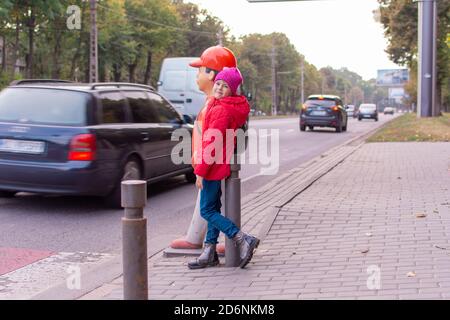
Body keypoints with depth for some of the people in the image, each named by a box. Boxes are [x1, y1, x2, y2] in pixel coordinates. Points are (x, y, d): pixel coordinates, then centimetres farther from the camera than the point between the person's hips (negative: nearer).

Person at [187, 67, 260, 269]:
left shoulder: (221, 110, -20)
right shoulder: (234, 107, 11)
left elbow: (212, 143, -22)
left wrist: (200, 171, -19)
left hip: (214, 165, -10)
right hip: (220, 166, 10)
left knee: (207, 211, -4)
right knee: (213, 209, 13)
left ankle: (243, 240, -7)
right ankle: (209, 253, 19)